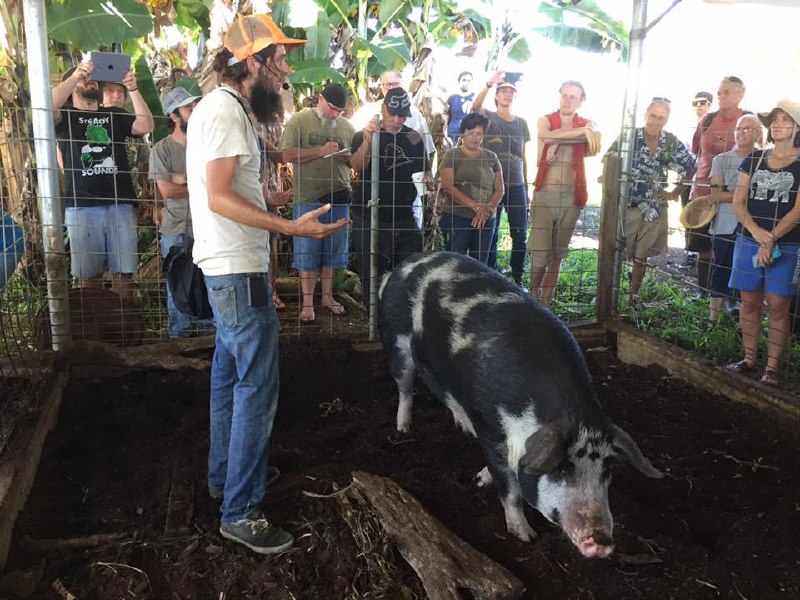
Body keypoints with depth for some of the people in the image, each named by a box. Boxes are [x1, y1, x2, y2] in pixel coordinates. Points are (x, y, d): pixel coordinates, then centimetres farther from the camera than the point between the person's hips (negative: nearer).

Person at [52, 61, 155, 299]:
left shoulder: (114, 116, 18)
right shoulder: (65, 118, 11)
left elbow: (146, 126, 1)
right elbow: (47, 106, -13)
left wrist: (133, 89, -10)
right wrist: (76, 74, -19)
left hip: (120, 205, 2)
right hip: (82, 207, -2)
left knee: (124, 271, 2)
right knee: (88, 275, 1)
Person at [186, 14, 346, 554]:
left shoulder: (222, 106, 15)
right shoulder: (226, 110, -15)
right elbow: (219, 197, -23)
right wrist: (292, 227, -27)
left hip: (229, 268, 11)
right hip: (239, 271, -11)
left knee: (232, 375, 19)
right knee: (256, 389, -6)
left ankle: (224, 474, 35)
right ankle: (240, 512, 5)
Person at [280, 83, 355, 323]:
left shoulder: (347, 126, 11)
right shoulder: (299, 120, -2)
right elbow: (288, 155, -12)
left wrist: (347, 158, -9)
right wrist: (321, 151, -18)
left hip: (338, 197, 4)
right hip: (308, 197, -4)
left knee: (332, 251, 11)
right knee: (307, 253, 3)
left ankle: (327, 296, 25)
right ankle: (307, 303, 12)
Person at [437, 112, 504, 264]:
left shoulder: (491, 157, 12)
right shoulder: (451, 156, 1)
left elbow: (500, 188, 9)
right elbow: (448, 187, -11)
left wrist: (488, 208, -11)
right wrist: (476, 206, -18)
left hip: (486, 220, 4)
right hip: (456, 218, -4)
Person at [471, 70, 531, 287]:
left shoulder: (521, 123, 12)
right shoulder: (488, 117, 2)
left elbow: (523, 157, 15)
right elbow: (475, 107, -22)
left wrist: (526, 187, 13)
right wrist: (488, 84, -38)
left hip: (516, 185, 3)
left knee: (520, 235, 2)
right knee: (490, 234, 2)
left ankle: (517, 278, 15)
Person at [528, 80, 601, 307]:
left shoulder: (587, 125, 9)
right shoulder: (545, 120, 6)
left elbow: (594, 148, -14)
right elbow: (547, 136, -19)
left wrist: (558, 142, -18)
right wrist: (582, 132, -19)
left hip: (571, 197, 2)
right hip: (544, 194, -2)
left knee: (558, 254, 8)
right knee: (539, 252, -7)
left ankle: (546, 301, 20)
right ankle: (533, 295, 18)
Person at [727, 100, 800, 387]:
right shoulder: (753, 159, 8)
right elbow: (738, 202, 3)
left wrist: (770, 241, -17)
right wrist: (755, 231, -14)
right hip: (748, 241, 4)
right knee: (749, 302, 8)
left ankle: (772, 366, 6)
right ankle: (749, 358, 20)